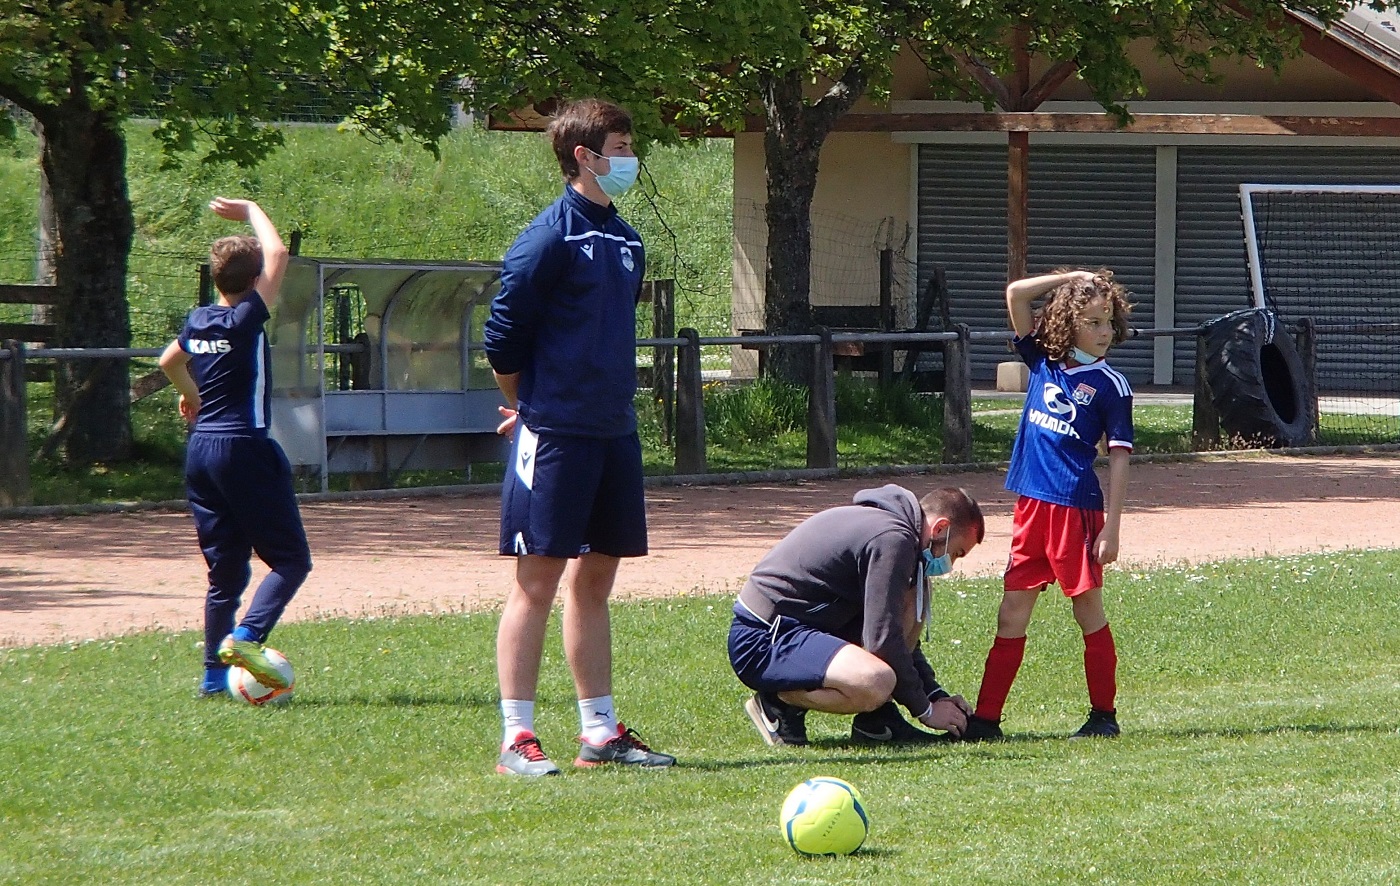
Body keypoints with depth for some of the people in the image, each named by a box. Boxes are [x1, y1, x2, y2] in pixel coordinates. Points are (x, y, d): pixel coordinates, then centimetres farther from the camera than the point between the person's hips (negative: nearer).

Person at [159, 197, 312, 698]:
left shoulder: (198, 321, 9)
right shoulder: (247, 318, -11)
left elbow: (169, 361, 30)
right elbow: (278, 254, -7)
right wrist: (252, 213, 10)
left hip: (201, 450, 7)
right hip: (245, 450, -7)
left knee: (225, 570, 13)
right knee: (291, 560, -2)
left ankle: (214, 675, 10)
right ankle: (246, 637, -23)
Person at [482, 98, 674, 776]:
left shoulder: (626, 243, 12)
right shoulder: (549, 238, -12)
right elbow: (502, 338, -9)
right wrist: (529, 407, 3)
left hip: (614, 433, 8)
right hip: (554, 435, -7)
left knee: (595, 581, 12)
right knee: (537, 582, -5)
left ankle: (600, 732, 17)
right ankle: (517, 739, -4)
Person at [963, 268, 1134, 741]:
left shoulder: (1110, 385, -4)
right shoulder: (1043, 361, 9)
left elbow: (1119, 457, -5)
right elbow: (1016, 294, 8)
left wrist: (1112, 526, -10)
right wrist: (1071, 278, 4)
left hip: (1077, 507, -5)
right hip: (1031, 504, 5)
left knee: (1088, 607, 4)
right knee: (1012, 612, 4)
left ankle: (1104, 715, 14)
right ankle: (985, 719, 5)